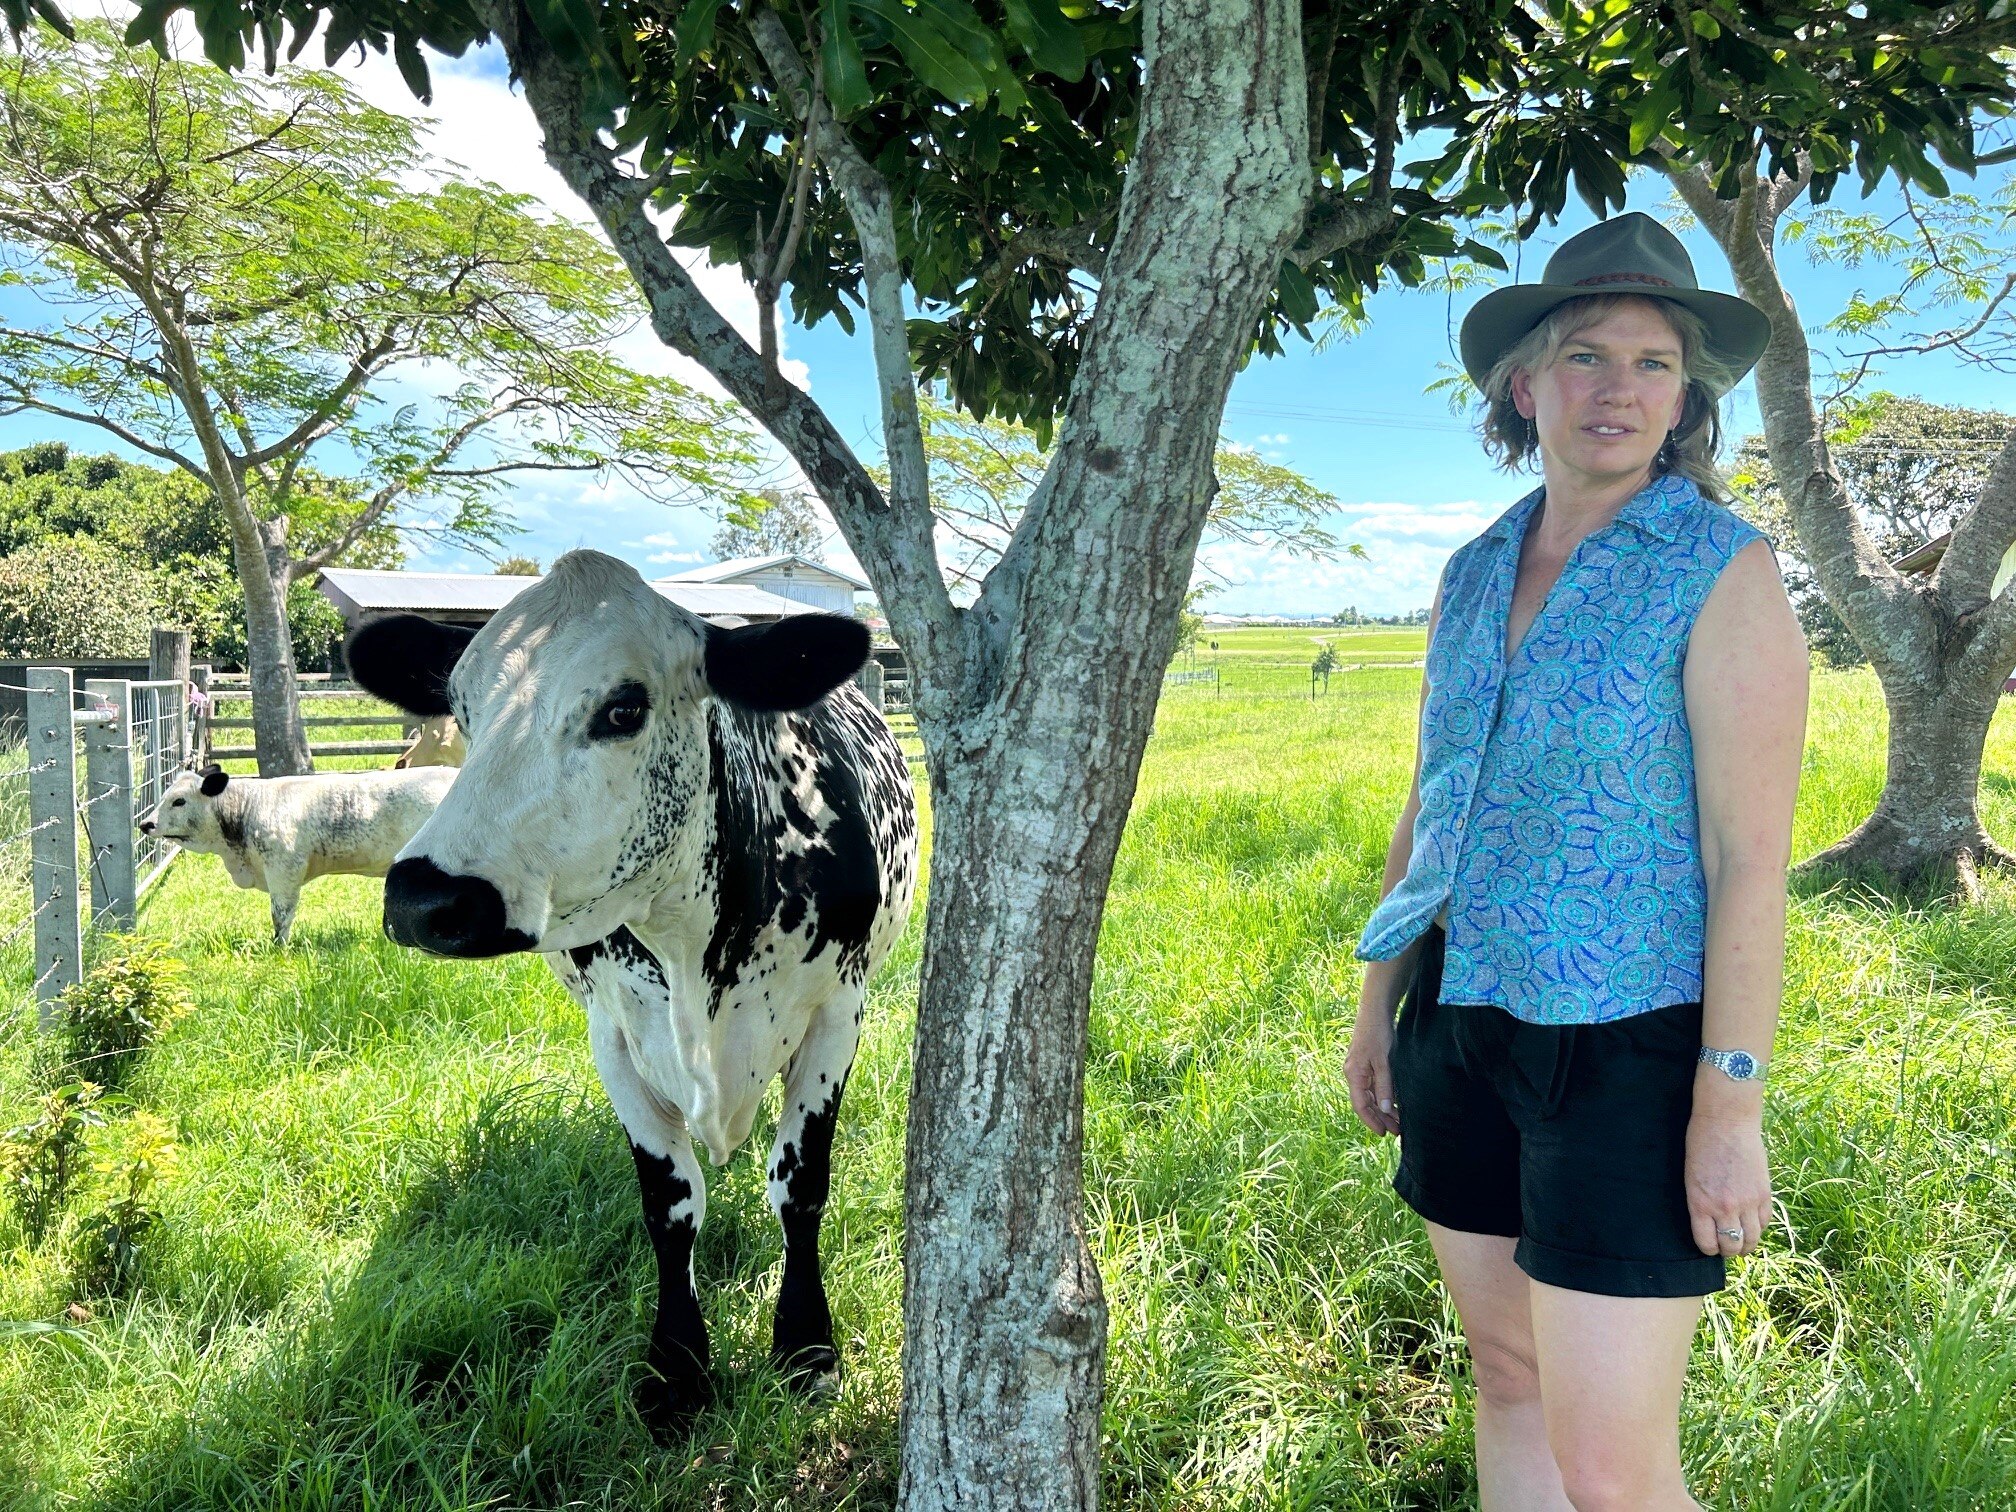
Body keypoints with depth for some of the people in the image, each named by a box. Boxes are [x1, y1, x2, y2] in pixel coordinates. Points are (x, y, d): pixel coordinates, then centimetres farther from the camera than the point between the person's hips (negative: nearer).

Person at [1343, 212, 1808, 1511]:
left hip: (1626, 1049, -6)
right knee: (1509, 1377, 18)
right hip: (1463, 1025, 6)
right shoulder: (1473, 576, 7)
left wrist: (1731, 1106, -16)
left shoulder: (1723, 574, -11)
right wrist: (1379, 1008, 14)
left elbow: (1752, 855, -14)